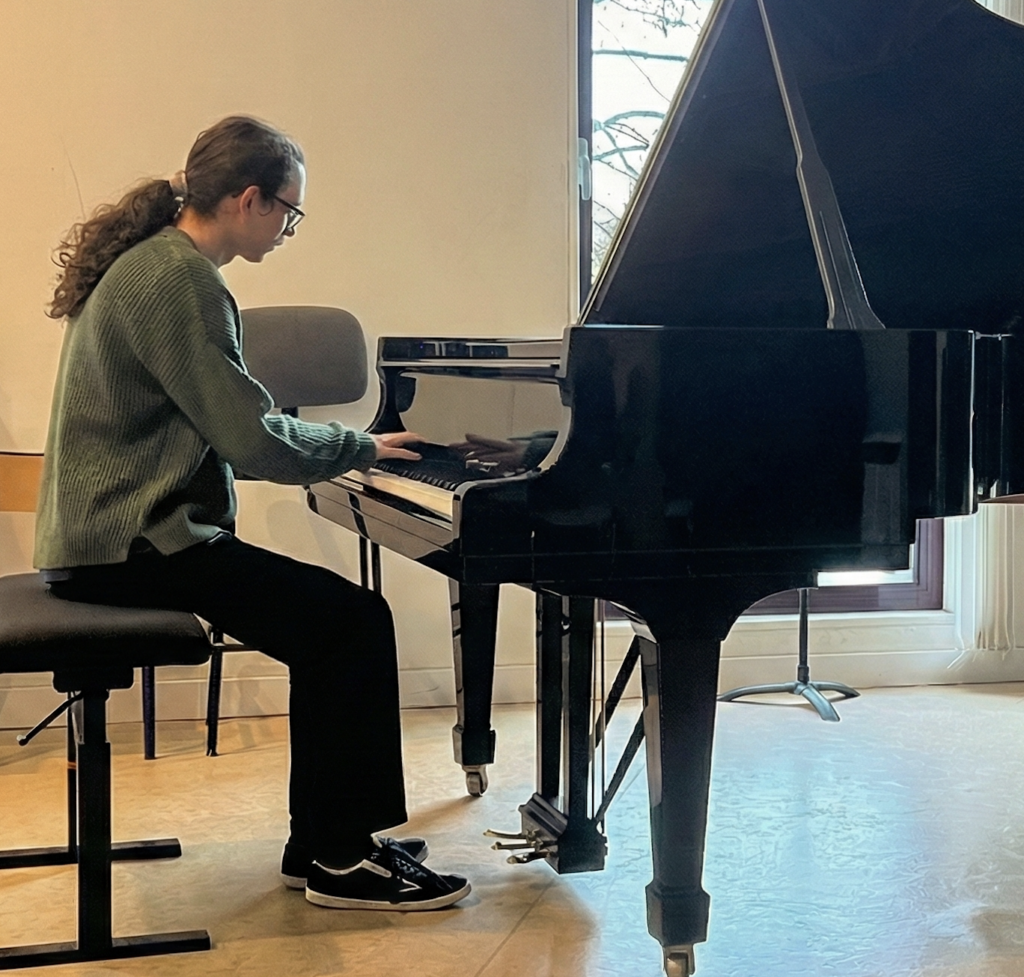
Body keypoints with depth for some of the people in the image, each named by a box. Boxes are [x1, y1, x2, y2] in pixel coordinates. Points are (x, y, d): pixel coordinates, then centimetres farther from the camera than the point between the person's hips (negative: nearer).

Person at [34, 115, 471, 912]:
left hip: (119, 532, 10)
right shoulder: (179, 280, -17)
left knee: (330, 626, 10)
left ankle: (324, 844, 15)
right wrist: (359, 446, -4)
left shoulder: (151, 262, 16)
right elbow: (251, 437, -21)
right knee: (357, 619, -12)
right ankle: (342, 861, -3)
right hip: (134, 547, -10)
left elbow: (213, 426, 21)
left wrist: (338, 446, 13)